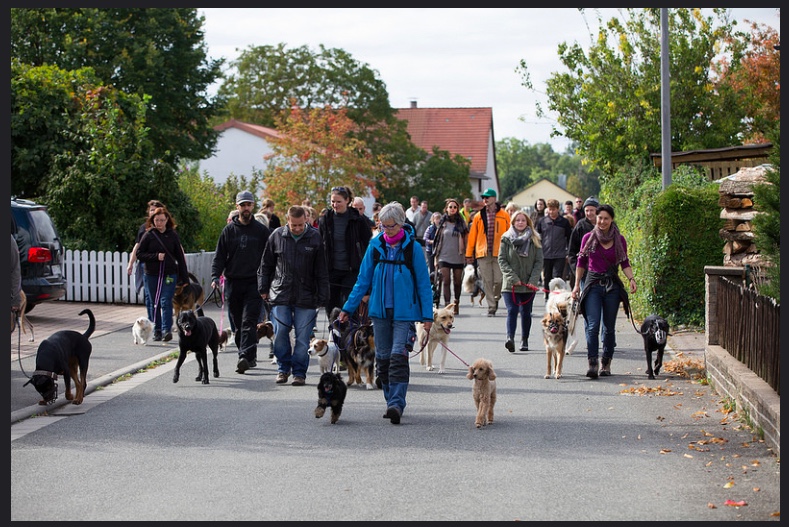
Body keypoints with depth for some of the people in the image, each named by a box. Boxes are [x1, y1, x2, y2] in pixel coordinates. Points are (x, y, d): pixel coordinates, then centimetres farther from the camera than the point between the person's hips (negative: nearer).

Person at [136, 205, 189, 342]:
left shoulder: (173, 235, 4)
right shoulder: (149, 235, 2)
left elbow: (180, 257, 6)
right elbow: (139, 254, 1)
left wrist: (184, 278, 4)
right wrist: (156, 256, -13)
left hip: (169, 274, -1)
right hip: (151, 275, 1)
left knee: (166, 302, -12)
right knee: (154, 304, 7)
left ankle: (167, 330, -17)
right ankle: (157, 330, 15)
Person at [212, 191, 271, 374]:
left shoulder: (262, 230, 4)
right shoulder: (229, 230, 9)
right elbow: (219, 256, 8)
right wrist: (215, 276, -7)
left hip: (254, 283, -3)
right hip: (233, 282, 3)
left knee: (249, 322, -13)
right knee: (238, 324, 8)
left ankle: (245, 357, -21)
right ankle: (250, 357, 18)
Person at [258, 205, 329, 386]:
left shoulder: (315, 238, 0)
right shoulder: (277, 236, 3)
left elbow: (322, 271, 3)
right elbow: (266, 265, 13)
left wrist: (322, 297, 0)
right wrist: (263, 289, 11)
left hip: (306, 297, -1)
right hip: (281, 294, 1)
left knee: (302, 337, 0)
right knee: (280, 333, -3)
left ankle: (299, 372, 10)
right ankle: (283, 368, 15)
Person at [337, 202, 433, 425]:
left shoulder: (412, 247, -5)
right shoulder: (376, 245, 4)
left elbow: (423, 283, -1)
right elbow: (363, 279, 11)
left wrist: (427, 315, -5)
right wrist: (348, 308, 10)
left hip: (404, 312, -4)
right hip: (380, 310, 4)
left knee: (398, 356, -15)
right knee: (383, 357, 7)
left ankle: (397, 404, -18)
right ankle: (391, 402, 17)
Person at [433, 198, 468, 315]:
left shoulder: (461, 223, 6)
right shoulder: (442, 223, 6)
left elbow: (466, 240, 10)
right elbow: (437, 239, 9)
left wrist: (465, 254, 5)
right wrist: (436, 256, 5)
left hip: (458, 257, 1)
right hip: (444, 257, -1)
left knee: (457, 282, 6)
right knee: (446, 281, -9)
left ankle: (456, 304, 22)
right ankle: (447, 305, -11)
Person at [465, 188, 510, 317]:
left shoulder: (504, 215, 5)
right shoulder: (478, 216, 9)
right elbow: (472, 236, 10)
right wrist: (469, 254, 7)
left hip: (499, 253, -1)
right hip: (483, 253, 2)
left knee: (499, 280, -5)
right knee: (487, 281, 1)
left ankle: (496, 298, 24)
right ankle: (491, 307, 7)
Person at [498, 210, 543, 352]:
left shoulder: (534, 239, 6)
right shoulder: (506, 238, 4)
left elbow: (539, 261, 3)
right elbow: (502, 259, -1)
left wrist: (533, 280, -9)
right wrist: (512, 277, -12)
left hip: (529, 284, 2)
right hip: (511, 283, -2)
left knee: (526, 313, 7)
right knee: (512, 310, -15)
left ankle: (524, 341, 18)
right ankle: (510, 338, -27)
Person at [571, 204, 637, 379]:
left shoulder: (619, 239, 4)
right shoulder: (588, 238, 3)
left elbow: (625, 264, 10)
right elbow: (581, 263, 10)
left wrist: (631, 278, -7)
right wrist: (577, 285, 7)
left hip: (612, 285, 1)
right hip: (593, 285, -1)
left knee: (609, 327, 6)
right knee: (592, 325, -13)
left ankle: (606, 363, 16)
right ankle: (592, 363, -16)